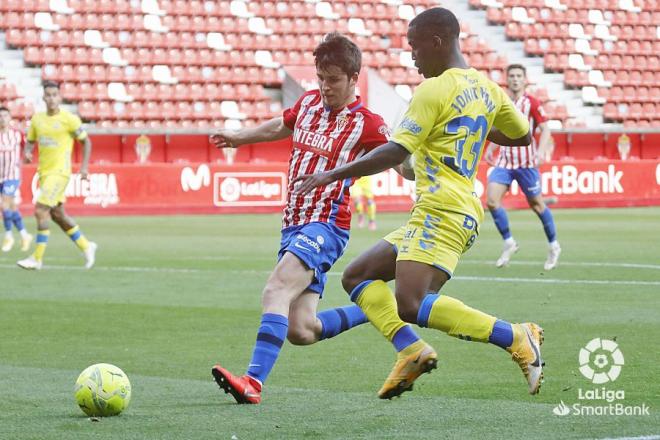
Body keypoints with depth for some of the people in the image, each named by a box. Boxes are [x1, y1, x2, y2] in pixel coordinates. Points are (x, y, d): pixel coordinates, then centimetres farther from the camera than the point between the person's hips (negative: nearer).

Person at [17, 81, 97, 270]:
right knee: (58, 215, 13)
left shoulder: (69, 119, -9)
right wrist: (27, 152, -5)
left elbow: (86, 141, -1)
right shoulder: (37, 119, 7)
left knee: (40, 210, -16)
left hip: (59, 172, -7)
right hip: (44, 172, 7)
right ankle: (86, 246, 29)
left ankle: (37, 258, -10)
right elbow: (30, 141, 17)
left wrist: (84, 166, -9)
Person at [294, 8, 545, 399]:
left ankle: (517, 338, -19)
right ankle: (410, 350, -7)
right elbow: (523, 135, 30)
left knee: (411, 306, -22)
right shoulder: (487, 89, 16)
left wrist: (333, 175, -10)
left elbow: (395, 152, -15)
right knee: (357, 276, 11)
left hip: (441, 210, -10)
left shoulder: (434, 90, -9)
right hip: (465, 213, 10)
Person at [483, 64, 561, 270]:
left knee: (536, 204, 5)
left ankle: (554, 246, 24)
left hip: (526, 162, -4)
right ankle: (509, 243, 3)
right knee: (491, 200, -12)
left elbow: (545, 129, -8)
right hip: (504, 160, 4)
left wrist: (541, 151, -23)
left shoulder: (531, 103, -6)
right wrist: (490, 148, 9)